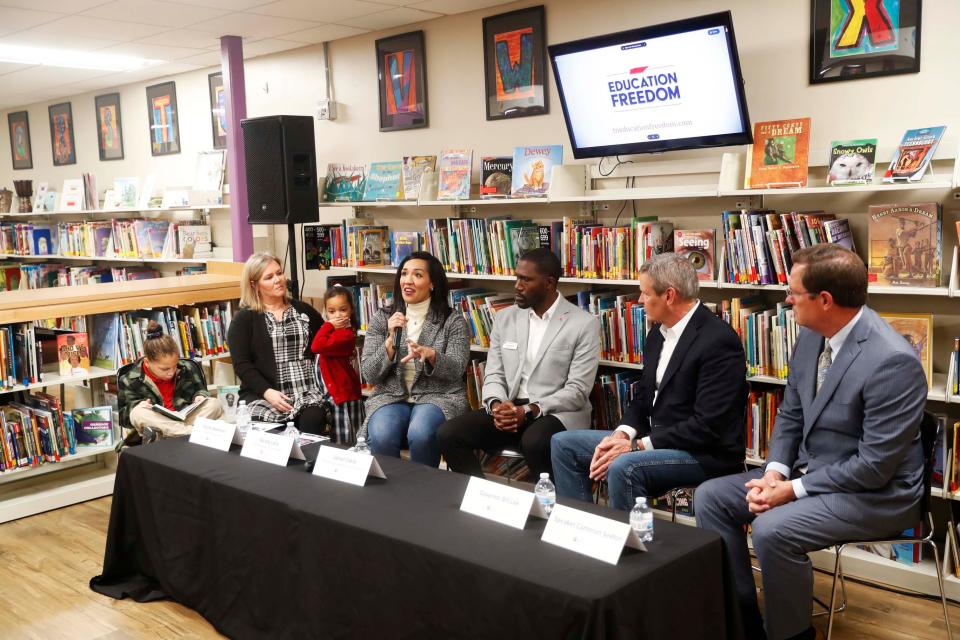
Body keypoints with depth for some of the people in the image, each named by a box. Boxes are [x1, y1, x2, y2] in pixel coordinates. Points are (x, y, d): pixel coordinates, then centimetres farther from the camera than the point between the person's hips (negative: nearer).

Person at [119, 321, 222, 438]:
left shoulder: (187, 370, 4)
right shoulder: (130, 381, -4)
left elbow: (200, 390, 20)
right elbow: (122, 415, 3)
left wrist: (200, 396, -3)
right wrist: (137, 406, -18)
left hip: (187, 418, 2)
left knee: (214, 404, -18)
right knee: (138, 413, -33)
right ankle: (192, 432, -42)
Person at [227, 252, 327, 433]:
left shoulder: (303, 310, 17)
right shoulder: (244, 318, 7)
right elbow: (242, 364, -2)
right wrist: (267, 392, -16)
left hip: (307, 393, 2)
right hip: (262, 395, -2)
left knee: (312, 421, -30)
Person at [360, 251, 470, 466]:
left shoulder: (453, 321, 2)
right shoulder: (381, 319, 7)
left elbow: (456, 370, -9)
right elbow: (369, 375, 1)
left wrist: (430, 355, -29)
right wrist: (391, 340, -14)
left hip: (438, 398, -1)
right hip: (390, 397, 2)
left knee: (420, 434, -33)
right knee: (381, 436, -31)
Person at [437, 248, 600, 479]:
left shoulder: (584, 324, -5)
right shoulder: (504, 318, 10)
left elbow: (577, 391, -10)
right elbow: (494, 375, 9)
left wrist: (529, 411, -21)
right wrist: (497, 405, -14)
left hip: (557, 413, -4)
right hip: (509, 408, 5)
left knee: (534, 442, -37)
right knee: (449, 434, -17)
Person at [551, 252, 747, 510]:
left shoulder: (718, 341, -19)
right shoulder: (659, 331, 8)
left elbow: (707, 426, -22)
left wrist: (638, 445, -20)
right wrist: (622, 434, -5)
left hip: (705, 454, -9)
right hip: (654, 438, 9)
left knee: (624, 467, -34)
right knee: (564, 443, 5)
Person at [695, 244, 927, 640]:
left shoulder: (893, 361, -26)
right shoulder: (811, 336, -1)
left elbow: (875, 467, -24)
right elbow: (790, 414, 9)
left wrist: (794, 489, -20)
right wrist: (775, 472, -8)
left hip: (875, 493, -8)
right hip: (807, 471, 8)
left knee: (772, 529, -30)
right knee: (711, 496, 0)